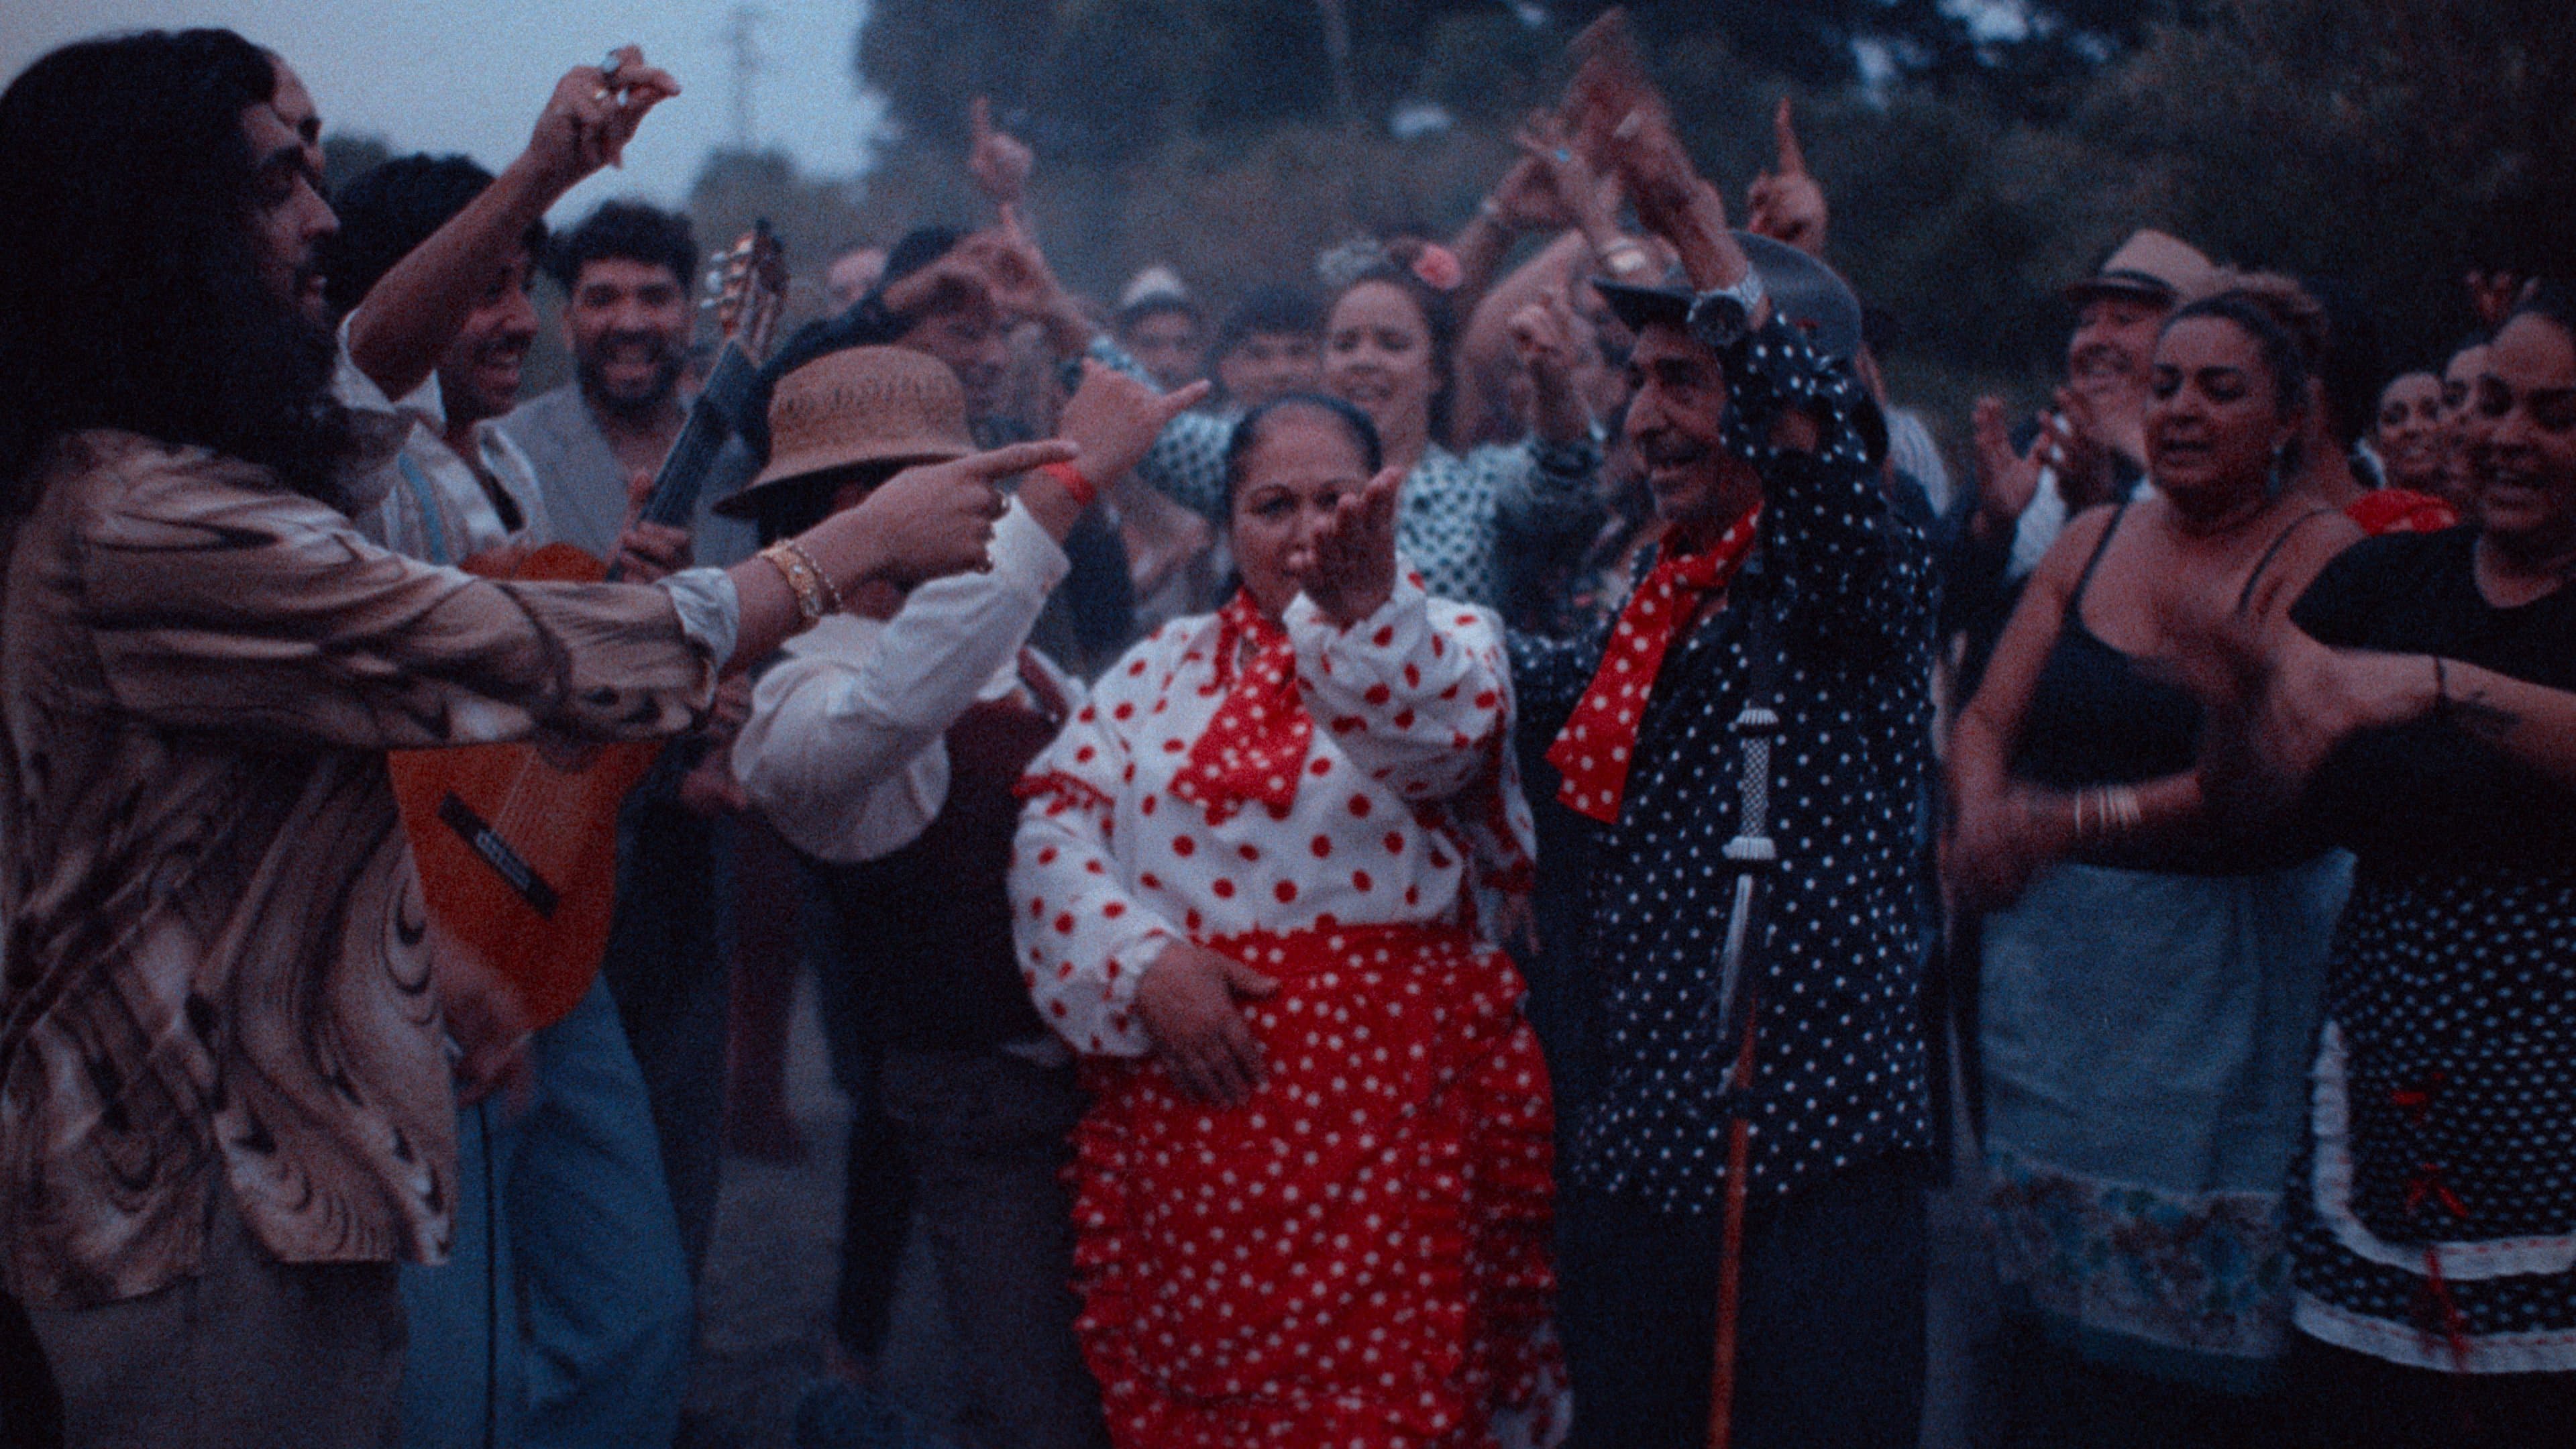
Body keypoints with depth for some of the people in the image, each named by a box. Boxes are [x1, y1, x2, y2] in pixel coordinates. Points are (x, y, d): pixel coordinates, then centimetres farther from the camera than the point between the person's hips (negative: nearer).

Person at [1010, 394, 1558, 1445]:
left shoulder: (1444, 643, 5)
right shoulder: (1165, 667, 14)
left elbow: (1438, 734, -19)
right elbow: (1054, 824, 4)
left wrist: (1365, 601, -38)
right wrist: (1142, 961, -12)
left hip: (1385, 1113, -3)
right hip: (1185, 1110, 3)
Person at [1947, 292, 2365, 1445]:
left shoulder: (2319, 553, -6)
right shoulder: (2092, 542, 12)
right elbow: (1985, 722, 8)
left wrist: (2080, 819, -22)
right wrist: (1984, 824, -13)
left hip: (2227, 971, -5)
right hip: (2054, 959, 5)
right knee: (2052, 1288, 7)